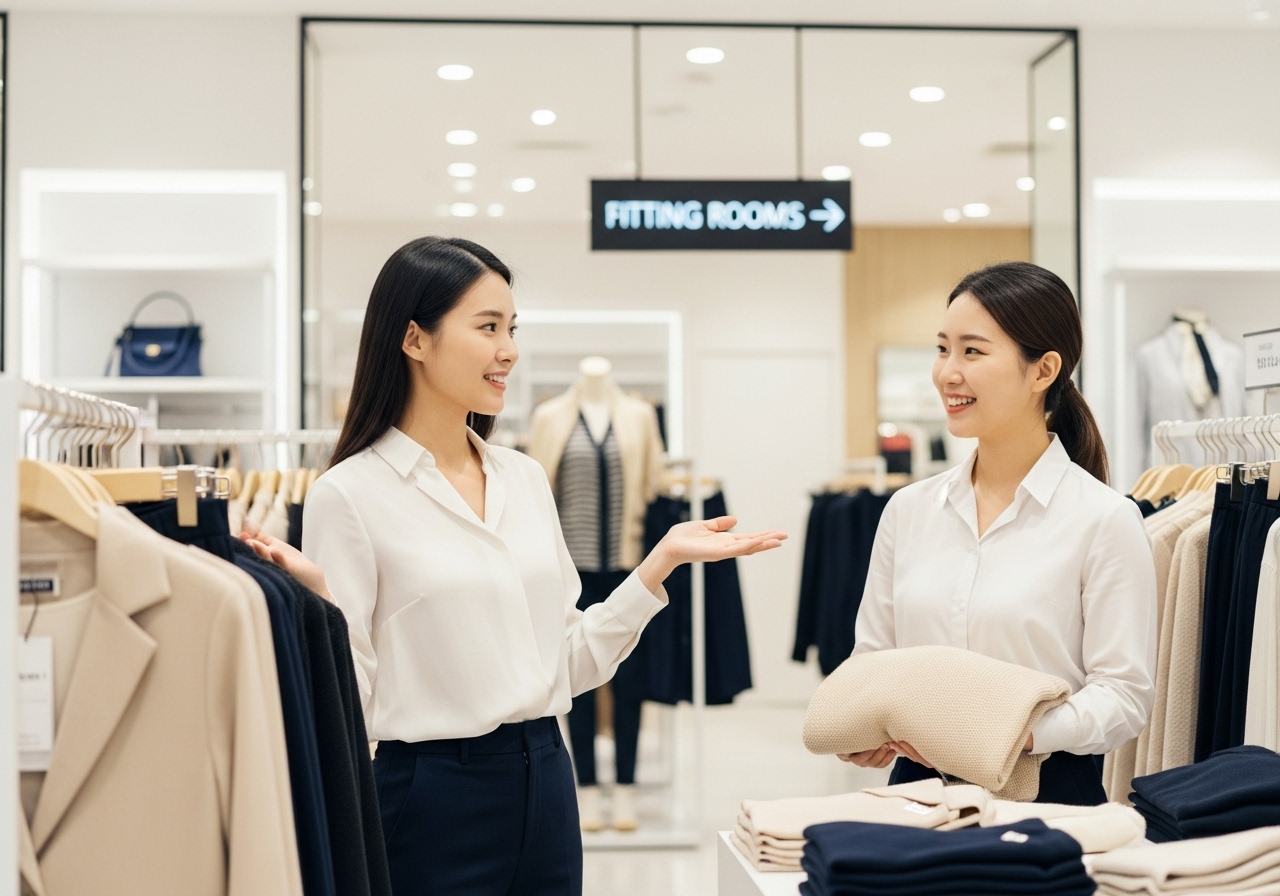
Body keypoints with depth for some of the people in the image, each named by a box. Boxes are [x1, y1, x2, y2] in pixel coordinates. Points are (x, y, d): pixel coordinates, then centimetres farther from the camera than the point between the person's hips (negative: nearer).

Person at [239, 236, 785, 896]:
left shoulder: (526, 479, 8)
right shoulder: (348, 494, -11)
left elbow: (570, 663, 9)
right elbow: (350, 700, -12)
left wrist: (664, 559, 3)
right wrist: (315, 600, -28)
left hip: (546, 785, 6)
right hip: (433, 799, -6)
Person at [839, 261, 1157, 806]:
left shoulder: (1105, 519, -6)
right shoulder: (909, 509, 8)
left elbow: (1124, 694, -8)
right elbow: (871, 656, 12)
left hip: (1048, 790, -3)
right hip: (918, 786, 3)